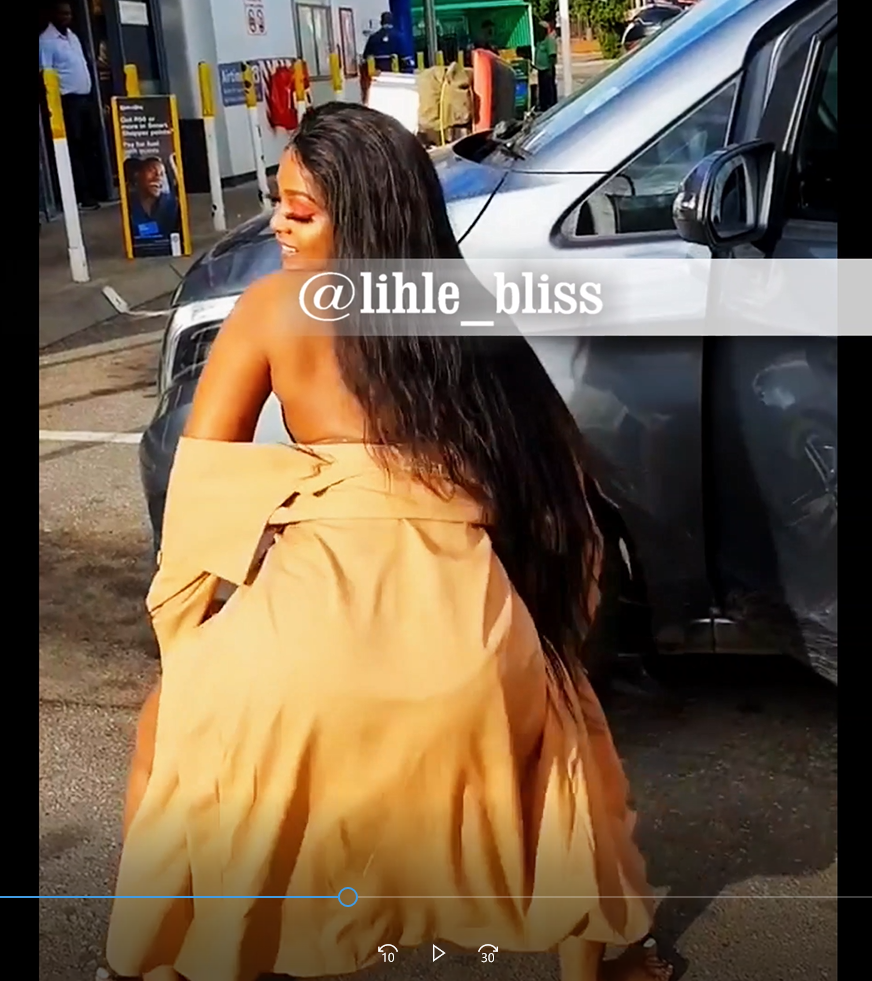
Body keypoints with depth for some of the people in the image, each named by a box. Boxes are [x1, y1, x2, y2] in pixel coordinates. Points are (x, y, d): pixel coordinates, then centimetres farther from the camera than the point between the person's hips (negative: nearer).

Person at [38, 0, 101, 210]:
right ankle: (83, 197, -5)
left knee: (91, 146, 7)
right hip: (68, 100, -8)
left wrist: (92, 93, 18)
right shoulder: (46, 40, -7)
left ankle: (95, 191, 11)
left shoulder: (73, 36, 18)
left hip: (85, 97, 8)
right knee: (75, 149, -6)